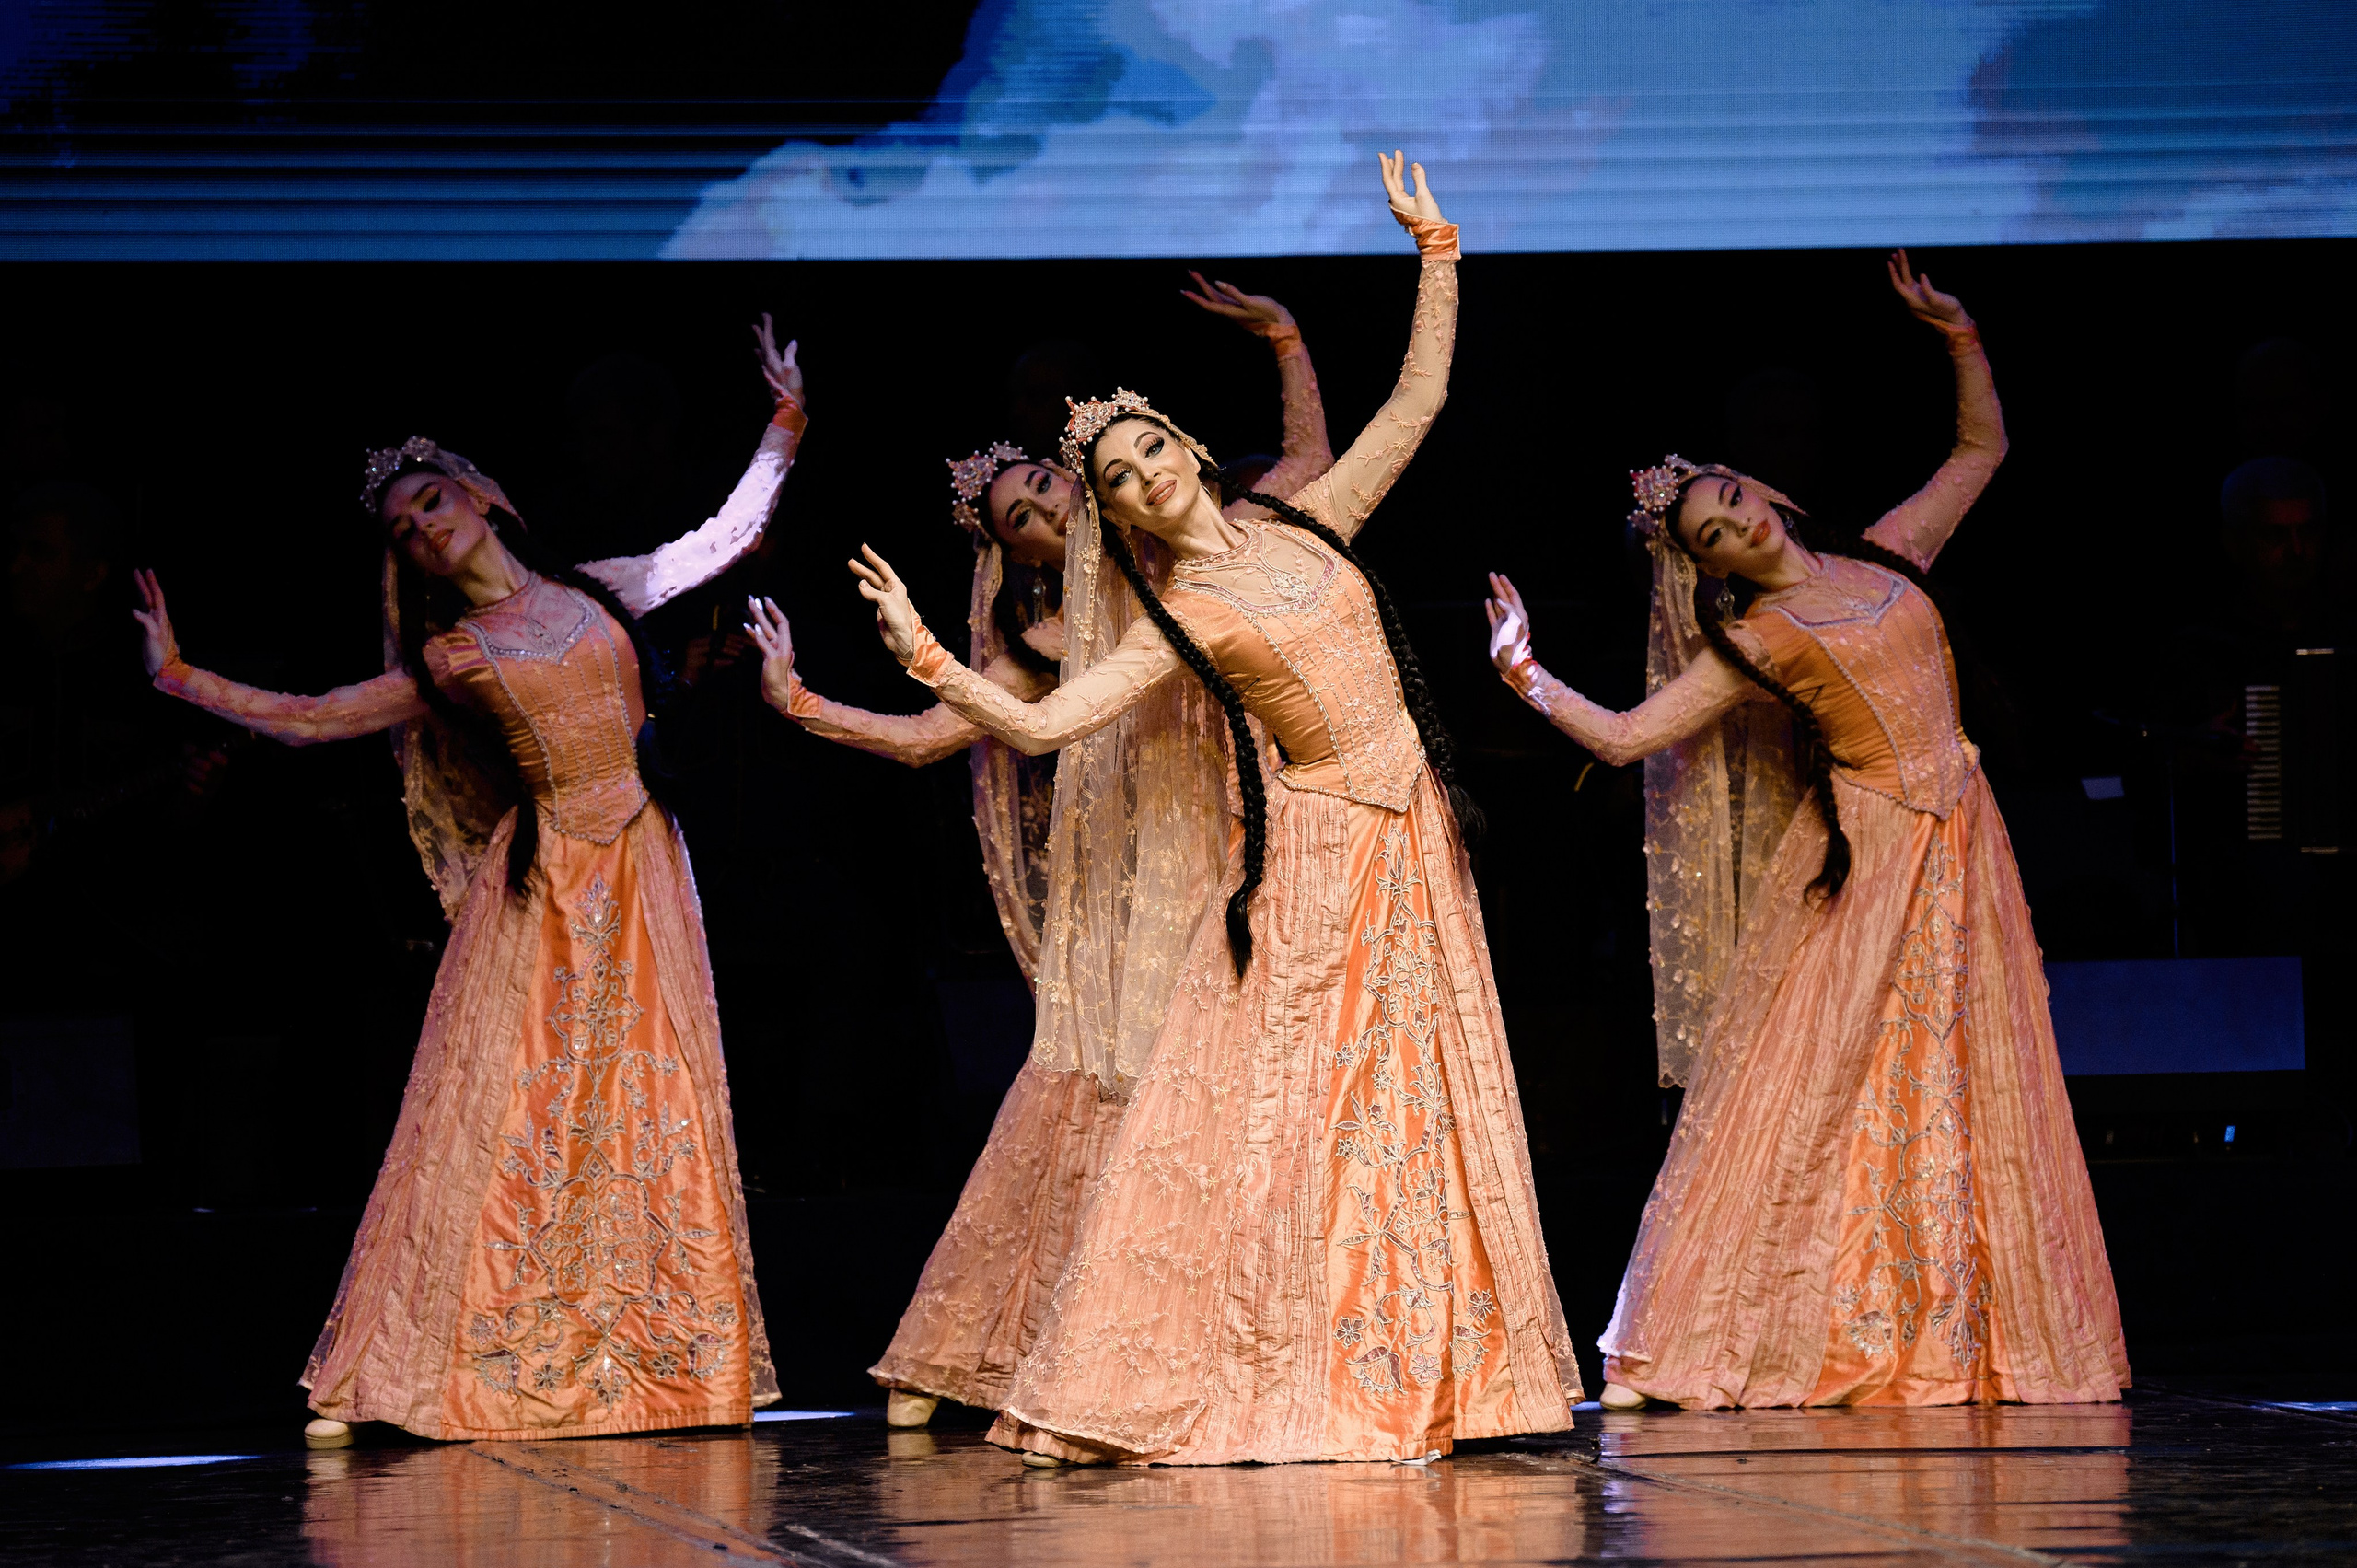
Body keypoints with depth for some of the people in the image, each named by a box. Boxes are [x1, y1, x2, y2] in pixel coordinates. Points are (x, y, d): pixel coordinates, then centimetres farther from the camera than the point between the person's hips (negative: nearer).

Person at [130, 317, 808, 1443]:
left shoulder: (596, 592, 11)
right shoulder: (445, 659, 8)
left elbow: (730, 534, 19)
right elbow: (308, 720, 10)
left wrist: (784, 421, 16)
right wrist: (179, 676, 6)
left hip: (637, 879, 1)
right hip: (538, 886, -1)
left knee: (650, 1106, -1)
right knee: (500, 1109, -6)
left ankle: (661, 1356, 5)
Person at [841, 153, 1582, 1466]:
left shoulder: (1309, 528, 7)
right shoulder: (1174, 624, -3)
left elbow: (1418, 398, 10)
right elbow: (1040, 724, -11)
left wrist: (1436, 250, 6)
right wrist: (927, 659, -20)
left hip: (1411, 844, 4)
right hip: (1312, 862, -4)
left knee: (1410, 1106, 5)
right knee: (1268, 1106, -8)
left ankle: (1407, 1384, 10)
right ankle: (1246, 1384, -6)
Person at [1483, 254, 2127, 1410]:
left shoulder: (1885, 560, 8)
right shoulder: (1757, 641, -4)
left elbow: (1982, 449, 16)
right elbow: (1626, 736, -10)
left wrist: (1958, 337, 5)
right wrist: (1532, 683, -21)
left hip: (1958, 855, 4)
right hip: (1863, 861, -4)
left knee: (1959, 1089, 6)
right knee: (1821, 1080, -8)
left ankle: (1944, 1340, 12)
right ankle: (1782, 1338, -4)